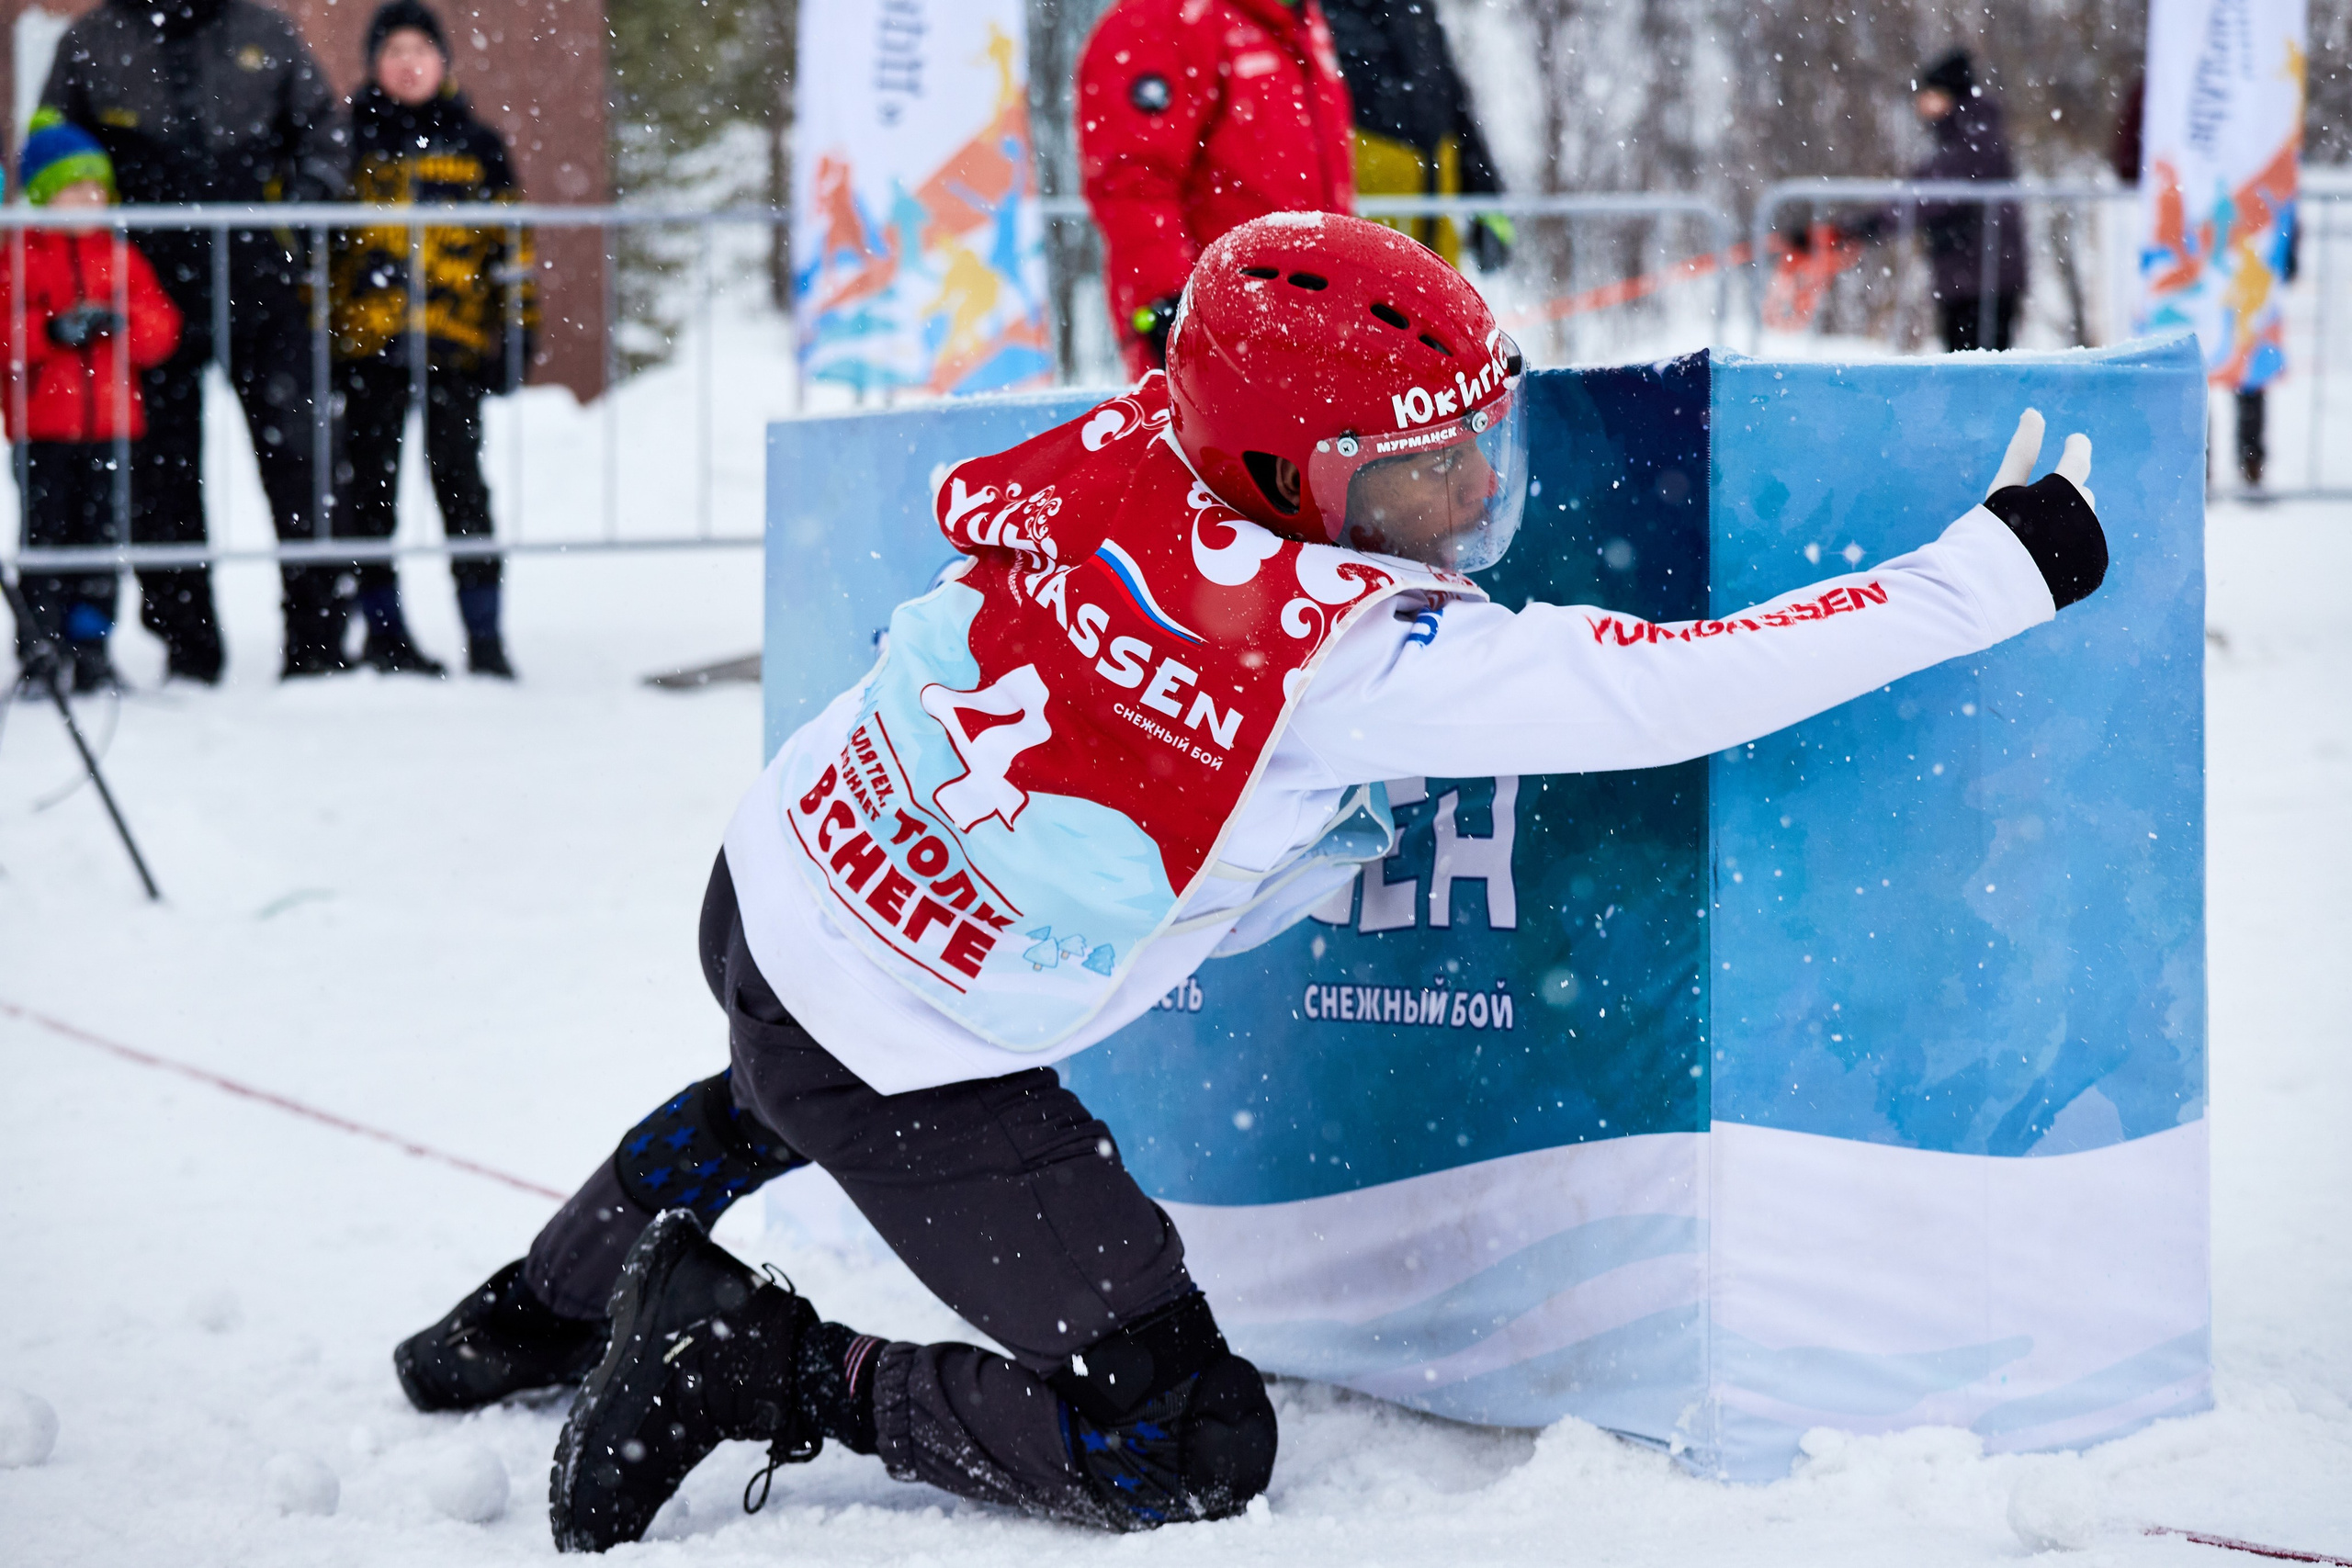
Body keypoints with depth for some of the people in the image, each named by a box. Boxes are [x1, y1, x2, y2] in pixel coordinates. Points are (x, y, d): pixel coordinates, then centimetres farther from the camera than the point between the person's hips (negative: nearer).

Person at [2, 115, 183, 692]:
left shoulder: (120, 257, 11)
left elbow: (161, 328, 4)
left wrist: (120, 322, -15)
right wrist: (51, 330, -22)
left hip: (108, 424, 3)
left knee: (102, 538, 5)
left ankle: (90, 647, 12)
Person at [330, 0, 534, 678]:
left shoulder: (476, 145, 12)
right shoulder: (347, 140, 8)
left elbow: (510, 247, 15)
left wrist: (519, 328, 8)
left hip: (456, 342, 0)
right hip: (368, 341, 0)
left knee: (461, 485, -3)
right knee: (370, 488, 3)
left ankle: (484, 637, -1)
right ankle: (383, 630, 11)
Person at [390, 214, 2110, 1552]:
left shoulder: (1121, 445, -12)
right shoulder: (1353, 656, -30)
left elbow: (972, 497, 12)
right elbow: (1678, 690, -31)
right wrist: (2007, 563, -26)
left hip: (775, 882, 8)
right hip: (917, 1076, -8)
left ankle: (535, 1314, 56)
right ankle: (766, 1369, 1)